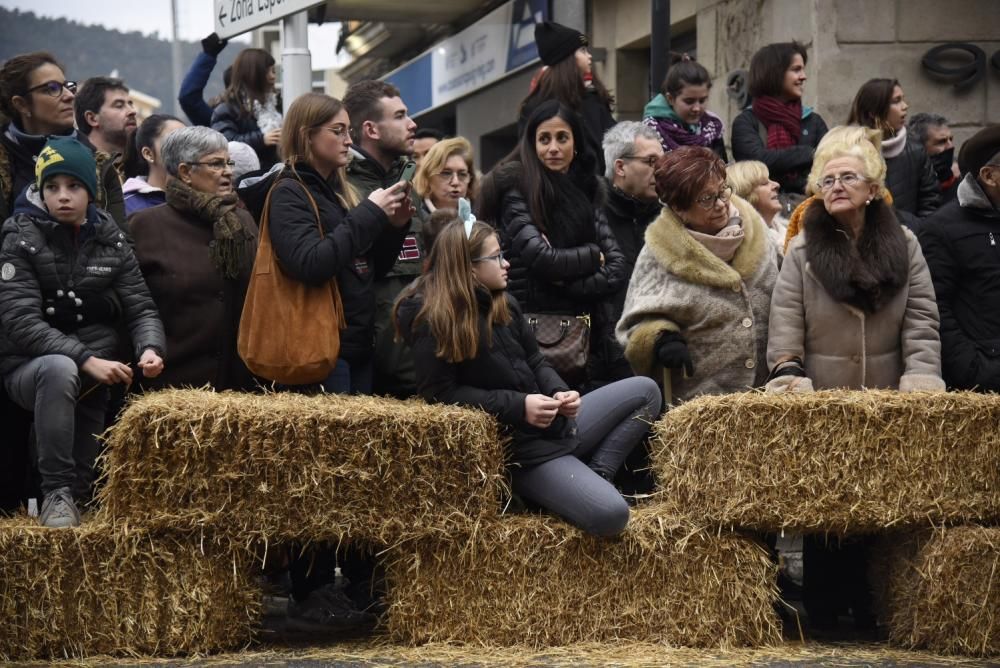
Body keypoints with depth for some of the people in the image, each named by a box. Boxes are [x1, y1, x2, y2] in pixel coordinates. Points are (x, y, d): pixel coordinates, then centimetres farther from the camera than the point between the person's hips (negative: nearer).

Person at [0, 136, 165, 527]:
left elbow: (141, 308, 5)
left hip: (96, 367, 4)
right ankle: (57, 493, -29)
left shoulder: (109, 239, 6)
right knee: (59, 369, -36)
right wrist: (84, 359, -28)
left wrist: (150, 348, -19)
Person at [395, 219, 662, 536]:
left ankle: (594, 475, 6)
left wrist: (559, 392, -7)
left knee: (645, 392, 10)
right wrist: (517, 406, -24)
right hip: (518, 448, -9)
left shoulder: (503, 303, 10)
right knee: (609, 513, -26)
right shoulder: (433, 320, -15)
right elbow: (440, 393, -19)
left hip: (555, 424, 9)